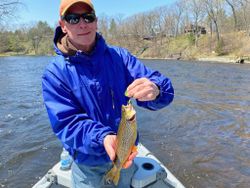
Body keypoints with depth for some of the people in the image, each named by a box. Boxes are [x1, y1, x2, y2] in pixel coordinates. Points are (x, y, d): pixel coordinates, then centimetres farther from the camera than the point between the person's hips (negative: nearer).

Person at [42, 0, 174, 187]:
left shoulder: (119, 55, -9)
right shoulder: (54, 73, -14)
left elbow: (163, 88, -14)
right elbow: (67, 123, -19)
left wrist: (155, 90, -38)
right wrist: (102, 138, -37)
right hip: (88, 163, -2)